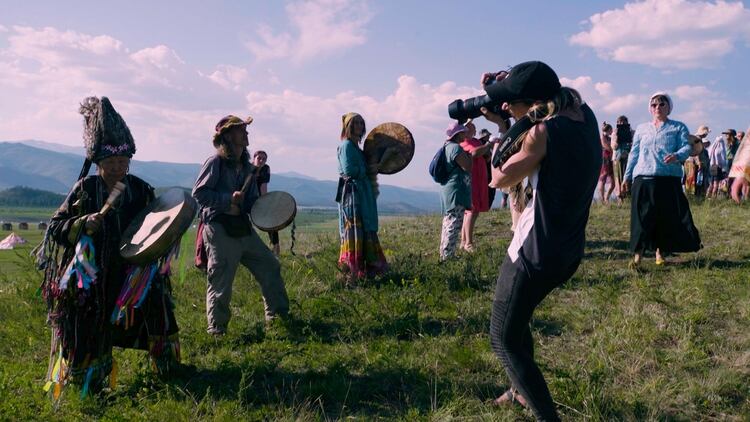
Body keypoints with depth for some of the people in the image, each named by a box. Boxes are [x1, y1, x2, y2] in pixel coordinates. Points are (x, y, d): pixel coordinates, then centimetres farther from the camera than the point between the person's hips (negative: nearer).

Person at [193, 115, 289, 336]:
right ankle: (217, 329, 12)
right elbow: (198, 193, -13)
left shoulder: (246, 166, 14)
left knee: (270, 266, 10)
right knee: (221, 281, -3)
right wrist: (228, 199, -19)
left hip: (244, 228, 8)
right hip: (219, 229, -8)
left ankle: (277, 315, 24)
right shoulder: (215, 162, -8)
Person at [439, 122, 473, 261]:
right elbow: (468, 167, -18)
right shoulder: (456, 147, -14)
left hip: (448, 189, 11)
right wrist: (469, 155, -2)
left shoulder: (447, 147, 18)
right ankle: (448, 256, -13)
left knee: (448, 223, 14)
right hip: (456, 191, -11)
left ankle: (445, 255, 19)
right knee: (454, 225, -11)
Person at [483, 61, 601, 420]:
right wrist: (512, 80, 10)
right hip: (569, 252, 9)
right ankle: (522, 390, 44)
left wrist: (500, 127, 3)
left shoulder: (543, 132, -21)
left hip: (535, 253, -9)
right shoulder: (586, 115, 2)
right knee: (516, 317, 28)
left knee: (504, 340, 3)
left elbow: (500, 179, -8)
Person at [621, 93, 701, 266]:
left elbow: (686, 147, -1)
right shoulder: (641, 129, 19)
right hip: (643, 178, 1)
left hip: (669, 179, -1)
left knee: (669, 216, 0)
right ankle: (638, 253, -4)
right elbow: (634, 153, 19)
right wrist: (627, 176, 12)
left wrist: (677, 156, -24)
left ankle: (660, 252, 12)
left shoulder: (678, 127, 12)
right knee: (642, 217, -5)